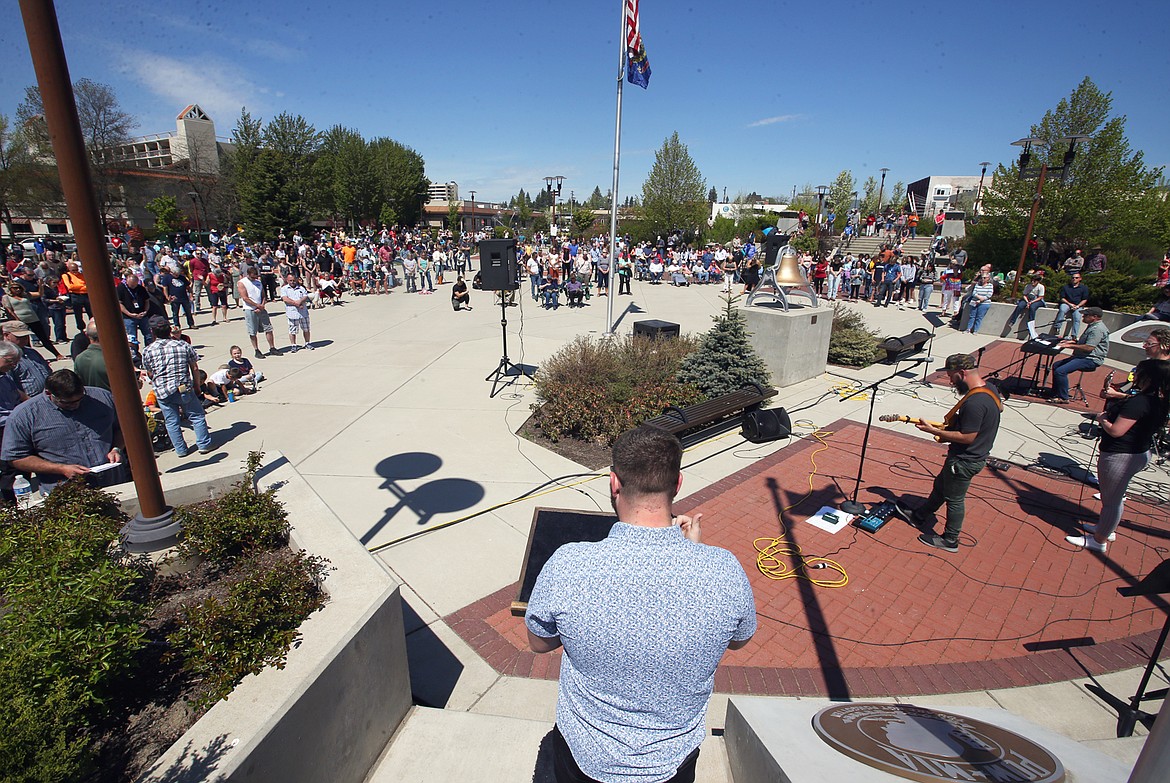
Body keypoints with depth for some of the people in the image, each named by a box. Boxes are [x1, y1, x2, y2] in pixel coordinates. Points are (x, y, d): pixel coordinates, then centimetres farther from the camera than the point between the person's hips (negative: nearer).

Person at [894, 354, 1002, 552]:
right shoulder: (989, 388, -1)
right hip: (976, 454, 10)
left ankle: (950, 540, 28)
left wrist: (934, 431, -21)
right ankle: (919, 516, 44)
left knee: (954, 499, 9)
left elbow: (967, 437, -29)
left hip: (965, 460, -10)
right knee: (940, 486, 25)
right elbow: (1000, 406, 17)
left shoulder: (974, 402, -33)